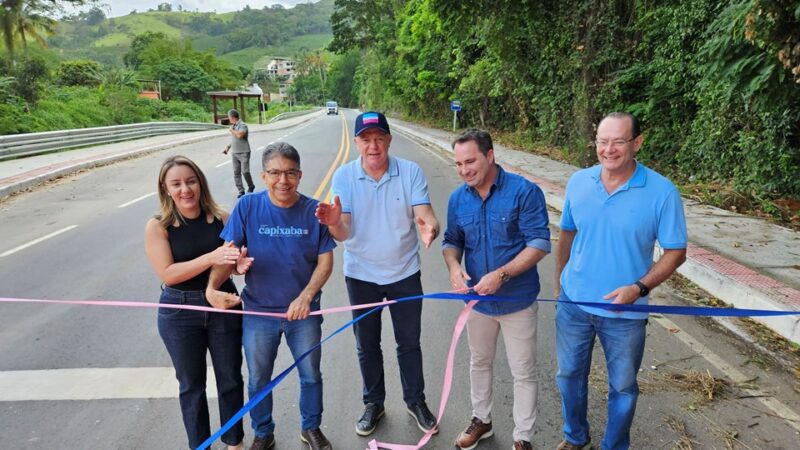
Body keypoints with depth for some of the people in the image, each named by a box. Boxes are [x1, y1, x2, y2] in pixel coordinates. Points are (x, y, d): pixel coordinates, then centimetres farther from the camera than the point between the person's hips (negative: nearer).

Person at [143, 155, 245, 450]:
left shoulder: (221, 219, -7)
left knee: (230, 378, 15)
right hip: (179, 313, -1)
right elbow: (168, 274, -18)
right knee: (192, 384, 16)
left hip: (223, 306, 2)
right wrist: (212, 257, -31)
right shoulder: (157, 226, -11)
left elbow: (235, 258, -2)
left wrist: (239, 263, -27)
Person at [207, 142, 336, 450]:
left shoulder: (314, 211, -13)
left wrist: (306, 297, -20)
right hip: (258, 311, 0)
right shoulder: (247, 207, -13)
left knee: (310, 375, 18)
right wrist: (212, 286, -28)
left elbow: (325, 261, -8)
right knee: (258, 379, 18)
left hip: (303, 311, 0)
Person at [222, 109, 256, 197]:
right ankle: (241, 190, 8)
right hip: (234, 153, 8)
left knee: (245, 171, -10)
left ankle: (251, 187, 13)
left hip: (243, 153, -8)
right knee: (236, 173, 3)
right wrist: (228, 146, 13)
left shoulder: (242, 125, -10)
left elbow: (239, 135, -27)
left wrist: (232, 130, -10)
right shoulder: (233, 126, 14)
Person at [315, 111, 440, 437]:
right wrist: (334, 223, -43)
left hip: (404, 272, 0)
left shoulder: (411, 172, -13)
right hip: (361, 275, 1)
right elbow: (344, 233, -18)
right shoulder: (344, 176, -13)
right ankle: (373, 403, 38)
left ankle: (416, 401, 37)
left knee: (409, 343, 16)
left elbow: (425, 215, -20)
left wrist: (430, 227, -45)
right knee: (367, 346, 17)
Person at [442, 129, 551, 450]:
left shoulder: (524, 192, -18)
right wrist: (454, 266, -14)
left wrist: (501, 274, -28)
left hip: (517, 300, -4)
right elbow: (452, 241, 8)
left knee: (523, 372, 9)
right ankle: (481, 420, 45)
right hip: (478, 299, 5)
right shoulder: (458, 199, -3)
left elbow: (539, 243, -19)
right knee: (479, 363, 22)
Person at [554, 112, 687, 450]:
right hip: (573, 303, 3)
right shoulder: (578, 182, -5)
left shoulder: (662, 192, -15)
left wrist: (639, 288, -23)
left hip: (625, 313, -3)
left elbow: (676, 252, -10)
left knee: (622, 386, 17)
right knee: (569, 374, 19)